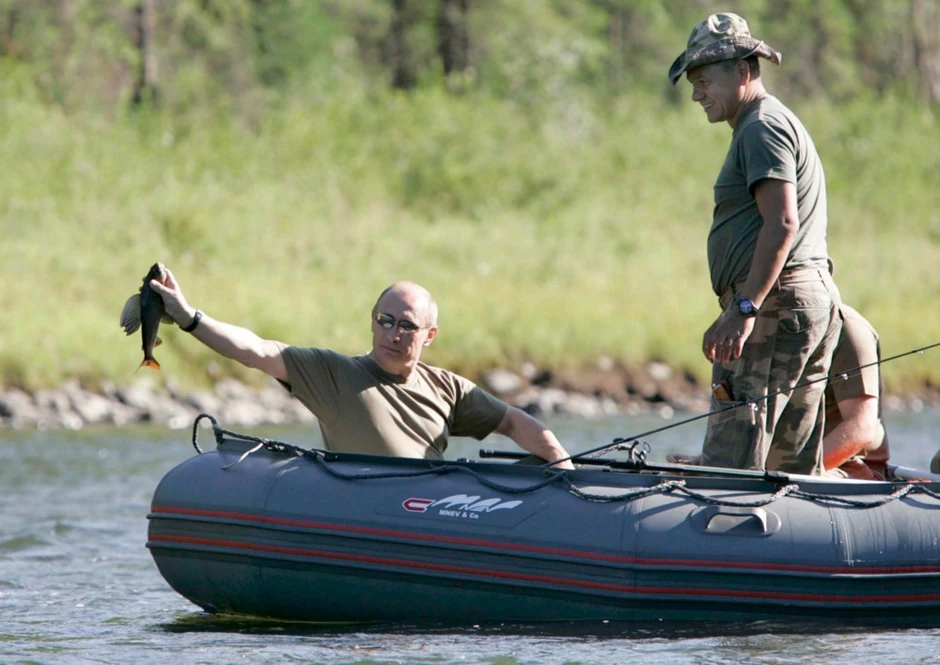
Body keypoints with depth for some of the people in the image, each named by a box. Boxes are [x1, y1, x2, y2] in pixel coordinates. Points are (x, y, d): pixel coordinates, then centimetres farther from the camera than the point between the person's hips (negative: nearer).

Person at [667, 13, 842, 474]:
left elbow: (783, 224, -19)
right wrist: (731, 316, 27)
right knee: (796, 467, 9)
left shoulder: (763, 128, -7)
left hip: (776, 300, -11)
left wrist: (745, 308, -24)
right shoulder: (781, 124, 25)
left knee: (731, 461, -16)